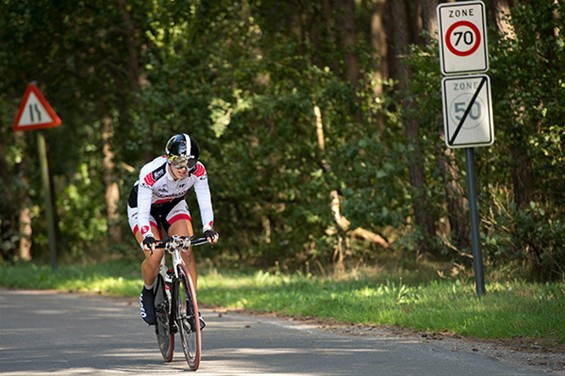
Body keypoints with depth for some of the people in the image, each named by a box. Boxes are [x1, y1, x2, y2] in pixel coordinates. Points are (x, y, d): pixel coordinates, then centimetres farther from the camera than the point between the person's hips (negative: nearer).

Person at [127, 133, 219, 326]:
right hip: (143, 207, -3)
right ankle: (147, 294, 8)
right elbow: (143, 213, -38)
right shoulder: (150, 173, -38)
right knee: (155, 256, -23)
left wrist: (208, 229, -46)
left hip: (174, 206, 3)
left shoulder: (198, 171, -28)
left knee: (187, 251, -20)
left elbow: (205, 204, -27)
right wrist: (148, 237, -55)